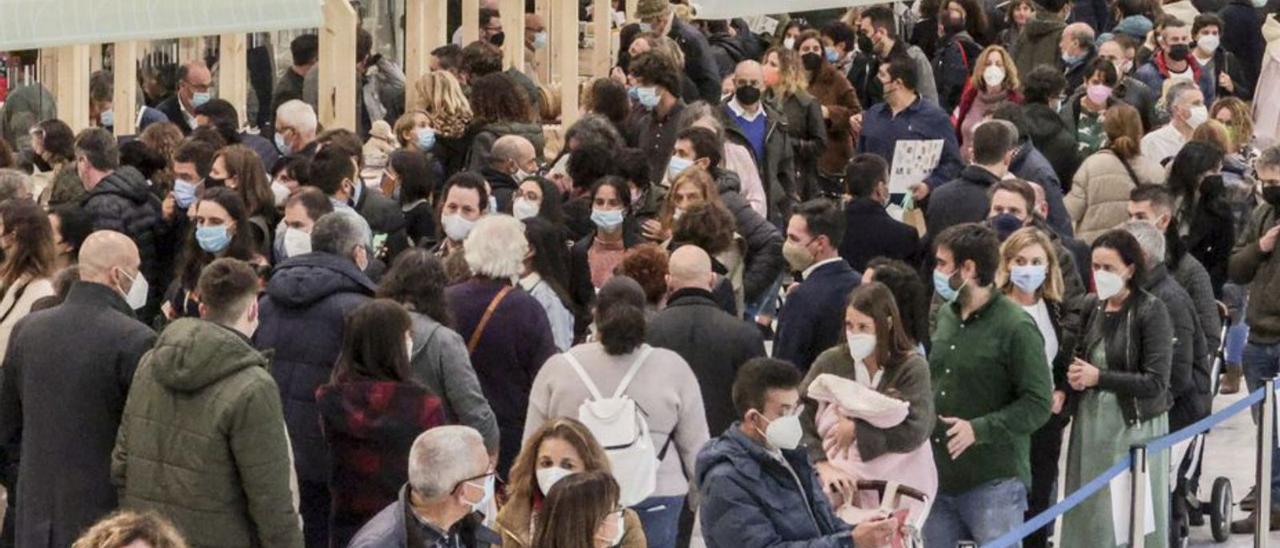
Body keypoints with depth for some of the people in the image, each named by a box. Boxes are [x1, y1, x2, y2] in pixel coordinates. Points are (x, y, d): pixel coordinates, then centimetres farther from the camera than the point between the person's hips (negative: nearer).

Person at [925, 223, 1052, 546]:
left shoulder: (1016, 327, -10)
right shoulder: (945, 316, 10)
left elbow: (1038, 406, -12)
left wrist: (978, 429, -20)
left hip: (994, 483, -7)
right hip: (940, 477, 7)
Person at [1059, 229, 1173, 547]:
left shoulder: (1150, 311, -9)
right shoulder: (1091, 307, 7)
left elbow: (1155, 383, -15)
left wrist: (1098, 377, -15)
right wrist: (1075, 376, 0)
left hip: (1134, 425, -5)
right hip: (1090, 422, 5)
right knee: (1088, 515, 5)